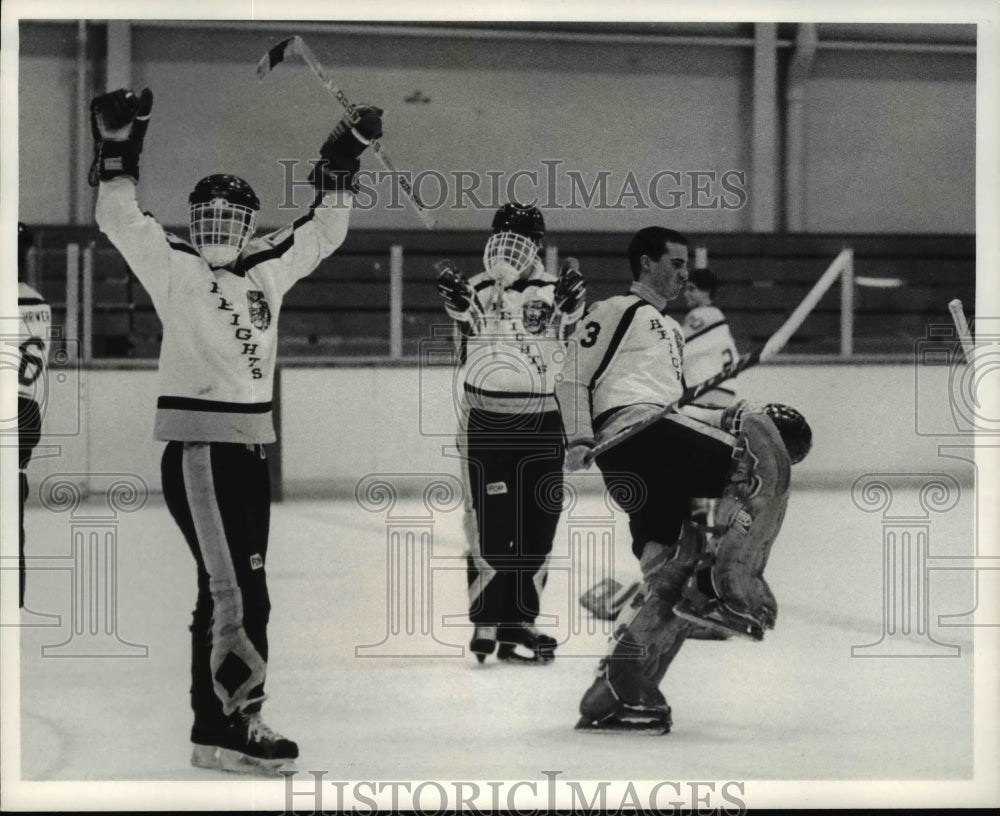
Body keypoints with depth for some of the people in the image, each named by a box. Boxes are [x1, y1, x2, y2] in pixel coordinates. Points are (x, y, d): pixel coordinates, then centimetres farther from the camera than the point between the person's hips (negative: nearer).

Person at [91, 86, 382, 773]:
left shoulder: (267, 271, 14)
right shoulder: (174, 269, -1)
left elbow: (323, 231, 24)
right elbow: (120, 220, -11)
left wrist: (343, 162, 18)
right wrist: (118, 148, -20)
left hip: (251, 445, 7)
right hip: (196, 445, -7)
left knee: (231, 590, 11)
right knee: (238, 589, -15)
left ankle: (216, 719, 18)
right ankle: (232, 723, -13)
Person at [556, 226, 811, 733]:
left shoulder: (671, 330, 36)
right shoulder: (616, 311, 9)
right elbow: (574, 379, 3)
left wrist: (733, 418, 20)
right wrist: (580, 443, -9)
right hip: (629, 428, -9)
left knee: (671, 574, -1)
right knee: (760, 465, -19)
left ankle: (613, 695, 0)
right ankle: (728, 587, -23)